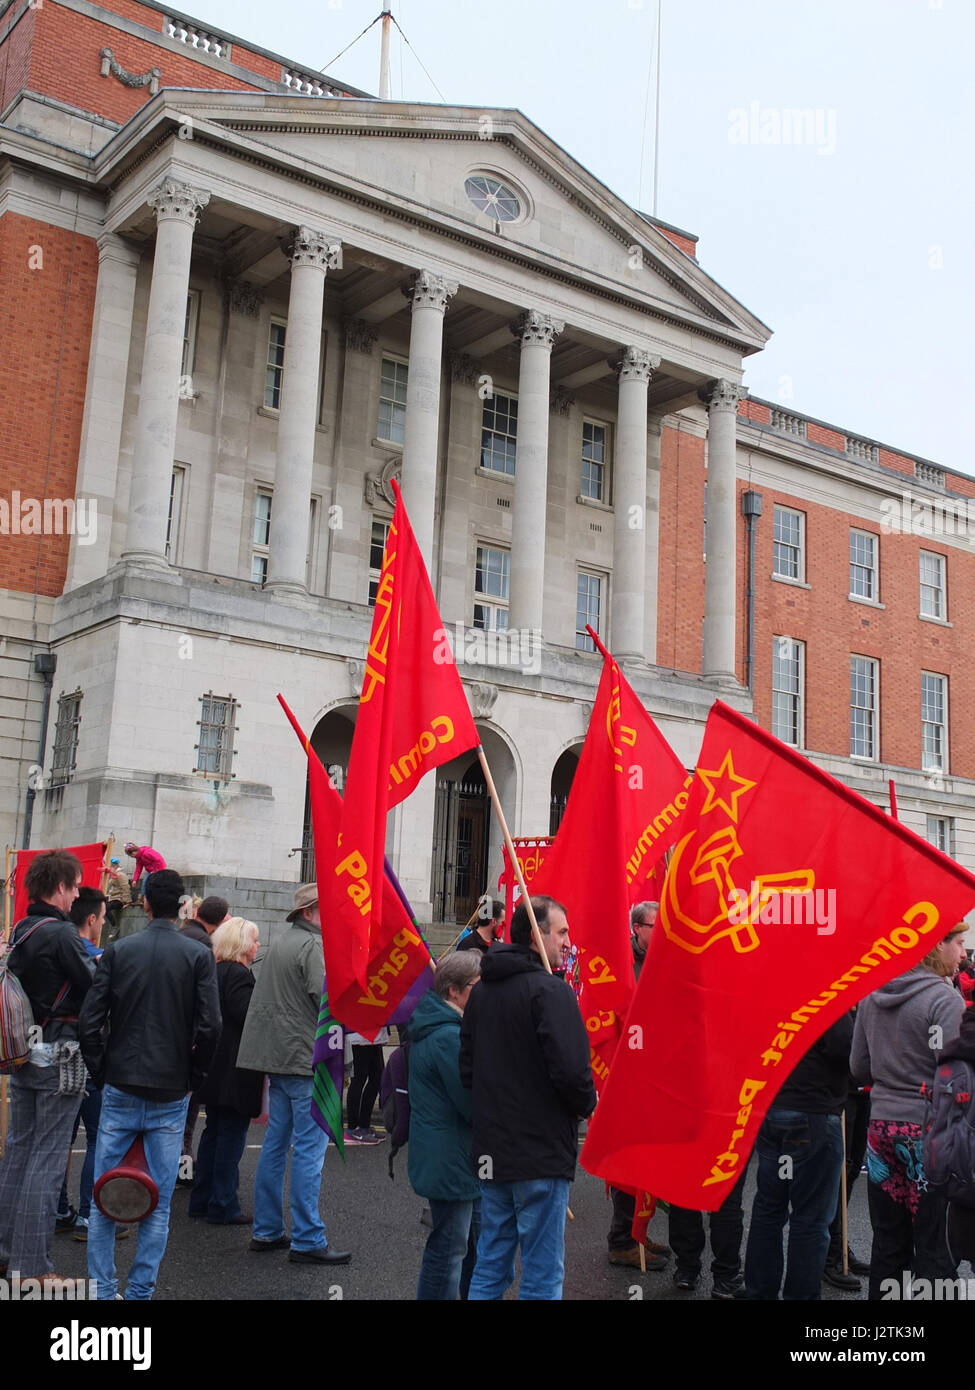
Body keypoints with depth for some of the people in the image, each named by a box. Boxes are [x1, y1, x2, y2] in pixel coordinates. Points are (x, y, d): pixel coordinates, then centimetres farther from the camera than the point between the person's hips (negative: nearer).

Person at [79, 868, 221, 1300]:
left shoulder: (117, 951, -1)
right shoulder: (198, 956, -5)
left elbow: (90, 1021, -4)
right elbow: (209, 1027, -10)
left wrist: (101, 1076, 8)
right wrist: (192, 1078, 4)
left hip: (120, 1090, 1)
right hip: (170, 1095, -1)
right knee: (159, 1200, 7)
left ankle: (102, 1288, 14)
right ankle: (140, 1290, 10)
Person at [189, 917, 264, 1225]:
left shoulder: (215, 971, 11)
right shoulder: (238, 974, -17)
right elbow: (248, 1016, -23)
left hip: (214, 1069, 10)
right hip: (234, 1072, -10)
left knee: (214, 1132, 17)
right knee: (231, 1136, -2)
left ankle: (202, 1200, 24)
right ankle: (223, 1207, 3)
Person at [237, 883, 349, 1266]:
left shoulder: (280, 944, 17)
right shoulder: (315, 945, -13)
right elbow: (328, 998, -20)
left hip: (277, 1057, 9)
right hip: (307, 1059, -9)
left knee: (275, 1144, 14)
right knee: (309, 1148, -5)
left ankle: (266, 1231, 20)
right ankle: (307, 1240, -1)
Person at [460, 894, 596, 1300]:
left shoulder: (481, 992, 10)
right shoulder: (550, 990, -15)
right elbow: (570, 1067, -22)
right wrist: (587, 1104, -3)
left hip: (491, 1150, 8)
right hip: (542, 1152, -8)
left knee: (489, 1270, 16)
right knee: (542, 1275, 2)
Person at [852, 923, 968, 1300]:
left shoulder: (872, 996, 7)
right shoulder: (946, 999, -13)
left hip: (882, 1125, 6)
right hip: (929, 1131, -6)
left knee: (888, 1245, 14)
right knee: (933, 1251, 3)